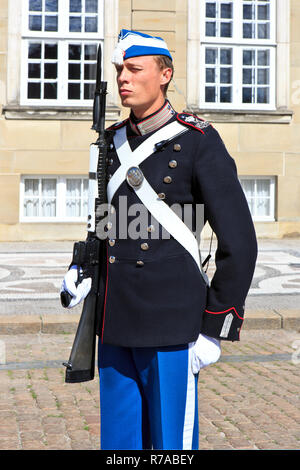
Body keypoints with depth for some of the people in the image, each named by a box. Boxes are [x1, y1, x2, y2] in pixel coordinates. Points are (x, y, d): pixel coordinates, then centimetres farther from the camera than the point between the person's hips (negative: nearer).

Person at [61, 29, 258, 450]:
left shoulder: (200, 142, -9)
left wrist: (215, 330, -11)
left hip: (170, 324, -6)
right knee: (120, 442, 14)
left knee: (170, 444, 3)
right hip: (117, 322, 6)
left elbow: (239, 243, -9)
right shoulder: (113, 143, 11)